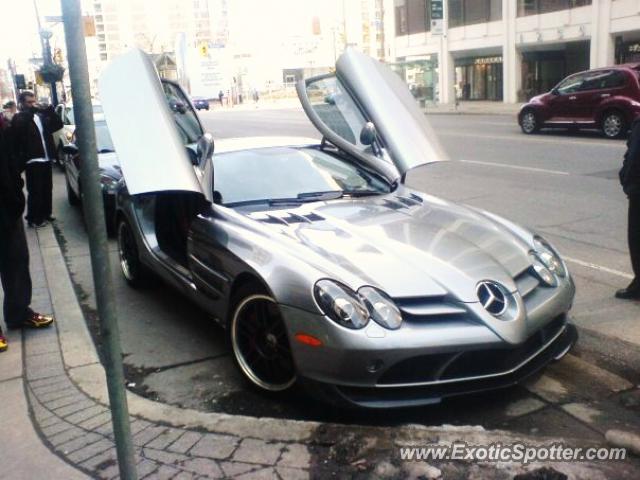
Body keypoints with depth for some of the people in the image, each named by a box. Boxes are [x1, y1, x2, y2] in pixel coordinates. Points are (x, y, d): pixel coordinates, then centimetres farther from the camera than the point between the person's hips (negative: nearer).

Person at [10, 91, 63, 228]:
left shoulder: (41, 115, 14)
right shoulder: (19, 118, -4)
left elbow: (58, 124, 7)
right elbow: (18, 127, -24)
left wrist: (49, 110, -5)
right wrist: (30, 111, -23)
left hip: (46, 159, 6)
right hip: (32, 161, -6)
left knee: (47, 189, 15)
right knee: (35, 191, -3)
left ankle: (45, 214, 28)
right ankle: (33, 219, 7)